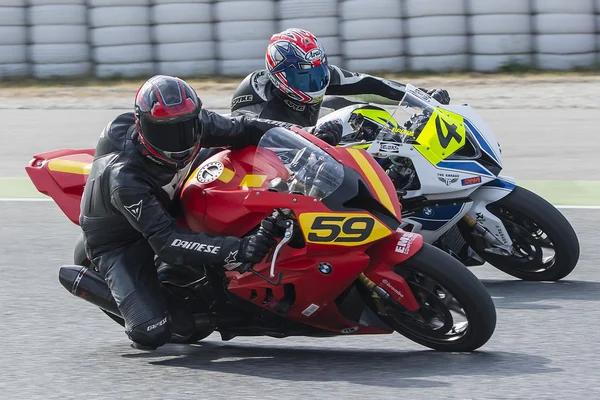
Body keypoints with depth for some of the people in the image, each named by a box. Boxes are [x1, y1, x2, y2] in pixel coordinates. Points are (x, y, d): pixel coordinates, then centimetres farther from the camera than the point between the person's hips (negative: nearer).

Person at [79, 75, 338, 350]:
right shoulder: (124, 177, -40)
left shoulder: (189, 121, -22)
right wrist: (240, 250, -53)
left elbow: (239, 130, -7)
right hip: (118, 240, -7)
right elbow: (165, 241, -44)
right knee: (152, 333, -26)